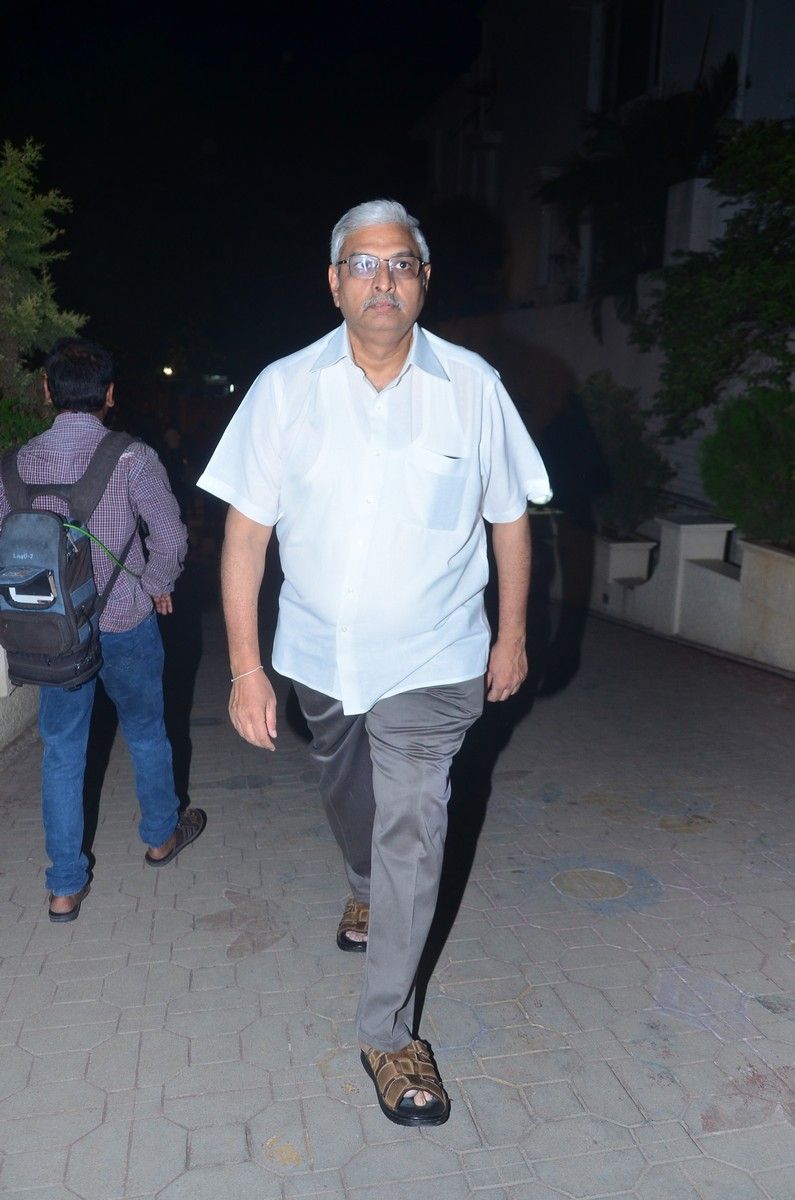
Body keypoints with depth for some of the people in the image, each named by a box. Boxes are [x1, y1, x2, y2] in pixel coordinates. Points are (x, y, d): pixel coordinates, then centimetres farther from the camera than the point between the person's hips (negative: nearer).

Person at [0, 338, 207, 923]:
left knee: (61, 750, 13)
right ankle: (162, 834, 40)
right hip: (126, 623, -3)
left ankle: (66, 887, 20)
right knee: (146, 732, 19)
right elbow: (171, 536, -19)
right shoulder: (131, 457, -15)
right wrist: (157, 585, 0)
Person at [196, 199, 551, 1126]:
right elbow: (245, 531, -8)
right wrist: (246, 667, -13)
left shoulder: (472, 387, -8)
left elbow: (509, 518, 1)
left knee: (411, 836, -1)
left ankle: (387, 1032, 19)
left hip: (431, 664, -2)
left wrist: (511, 636, 5)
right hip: (319, 657, 3)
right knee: (348, 805, 25)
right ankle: (367, 895, 59)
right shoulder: (285, 388, -8)